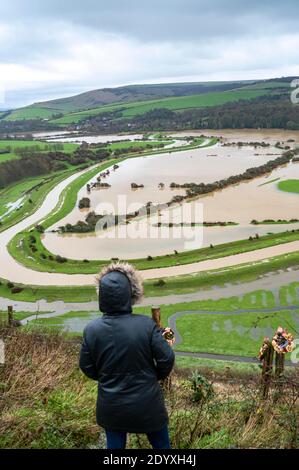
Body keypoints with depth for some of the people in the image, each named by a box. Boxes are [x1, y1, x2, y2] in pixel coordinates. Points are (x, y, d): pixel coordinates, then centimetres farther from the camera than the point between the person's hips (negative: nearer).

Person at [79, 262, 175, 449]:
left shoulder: (91, 329, -16)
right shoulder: (146, 325, -22)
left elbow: (87, 368, -4)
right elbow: (167, 360, -15)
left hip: (111, 407, 2)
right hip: (148, 405, -2)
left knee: (115, 445, 23)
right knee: (161, 444, 21)